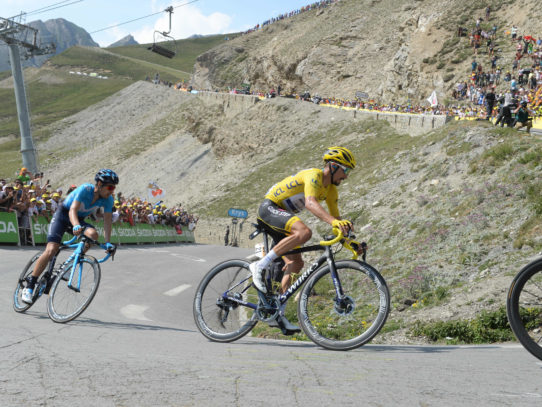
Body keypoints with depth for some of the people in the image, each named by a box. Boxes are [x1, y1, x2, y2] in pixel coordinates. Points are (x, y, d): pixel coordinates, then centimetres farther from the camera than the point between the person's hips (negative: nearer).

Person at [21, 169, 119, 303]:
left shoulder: (108, 199, -15)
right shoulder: (85, 189, -29)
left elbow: (107, 221, -16)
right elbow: (72, 210, -38)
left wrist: (108, 242, -28)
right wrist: (76, 226, -58)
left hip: (79, 220, 5)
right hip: (63, 215, -4)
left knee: (93, 234, -29)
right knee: (51, 250, -19)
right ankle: (29, 285, -9)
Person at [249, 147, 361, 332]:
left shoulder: (330, 188, 8)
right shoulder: (314, 175, -20)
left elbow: (336, 216, 12)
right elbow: (310, 203, -38)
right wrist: (334, 221, -51)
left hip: (282, 216, 10)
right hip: (269, 208, -10)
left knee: (296, 263, 1)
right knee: (304, 232, -34)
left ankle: (277, 313, 3)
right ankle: (260, 266, -27)